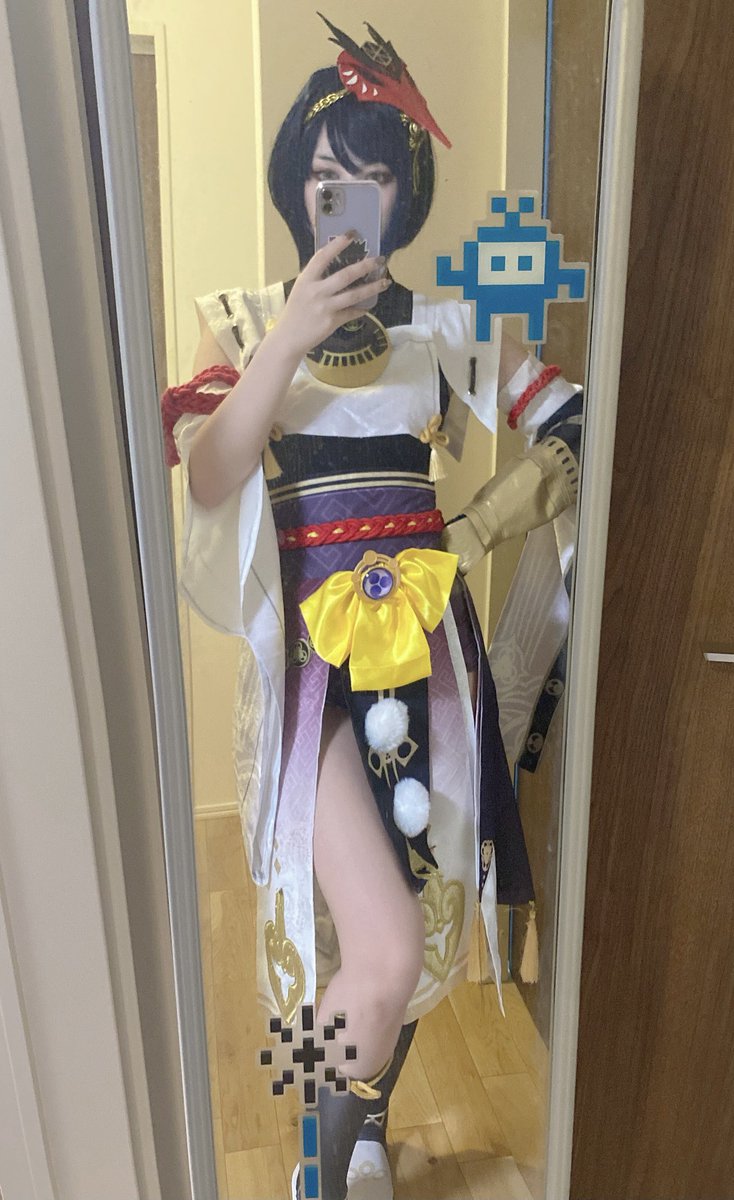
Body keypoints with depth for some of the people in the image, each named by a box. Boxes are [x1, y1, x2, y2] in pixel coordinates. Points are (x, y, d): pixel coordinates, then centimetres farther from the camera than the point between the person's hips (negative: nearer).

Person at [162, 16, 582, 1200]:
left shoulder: (449, 327, 7)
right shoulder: (246, 320, 3)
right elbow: (208, 479, -12)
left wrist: (478, 528, -3)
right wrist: (289, 340, -21)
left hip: (426, 645, 3)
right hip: (309, 649, -2)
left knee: (414, 932, 12)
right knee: (381, 950, -11)